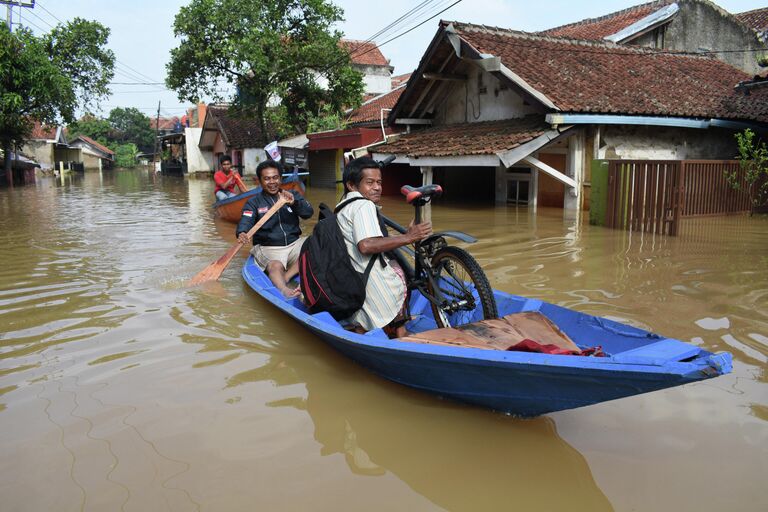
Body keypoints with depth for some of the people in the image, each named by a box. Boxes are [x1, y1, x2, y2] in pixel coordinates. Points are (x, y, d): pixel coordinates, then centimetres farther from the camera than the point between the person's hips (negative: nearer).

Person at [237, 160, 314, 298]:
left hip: (294, 243, 3)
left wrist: (294, 203, -24)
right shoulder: (254, 202, 7)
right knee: (276, 266, -34)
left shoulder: (292, 195, 13)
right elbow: (246, 221, -12)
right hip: (268, 248, -3)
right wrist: (241, 233, -36)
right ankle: (284, 290, -63)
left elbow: (308, 213, -2)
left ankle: (284, 278, -31)